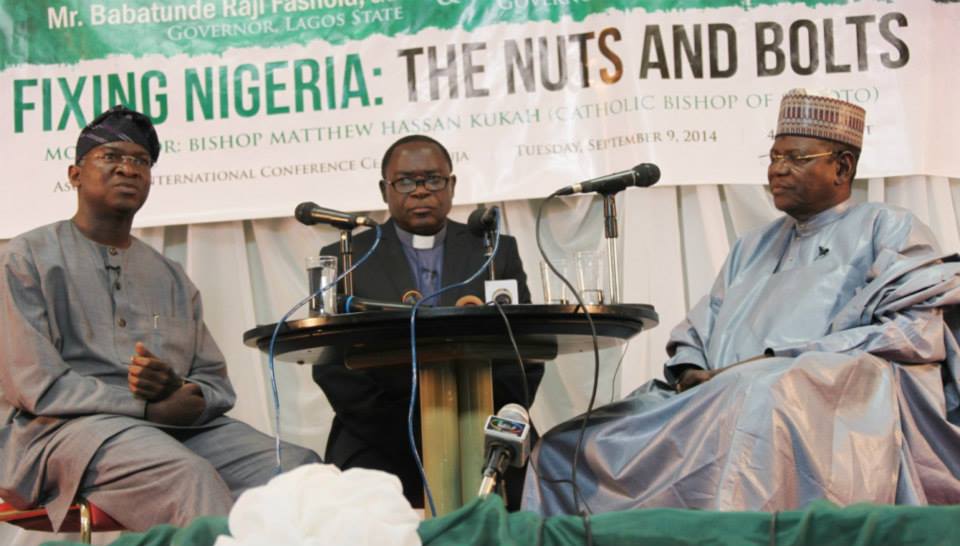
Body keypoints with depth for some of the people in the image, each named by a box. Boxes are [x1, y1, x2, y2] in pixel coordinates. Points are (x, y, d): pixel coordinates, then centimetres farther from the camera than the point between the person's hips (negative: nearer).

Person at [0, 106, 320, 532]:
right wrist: (153, 409, -12)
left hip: (177, 425, 5)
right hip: (68, 428, -5)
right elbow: (37, 386, -5)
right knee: (190, 477, -38)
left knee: (300, 466, -24)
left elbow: (217, 385, 17)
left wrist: (178, 391, -9)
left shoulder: (171, 277, 24)